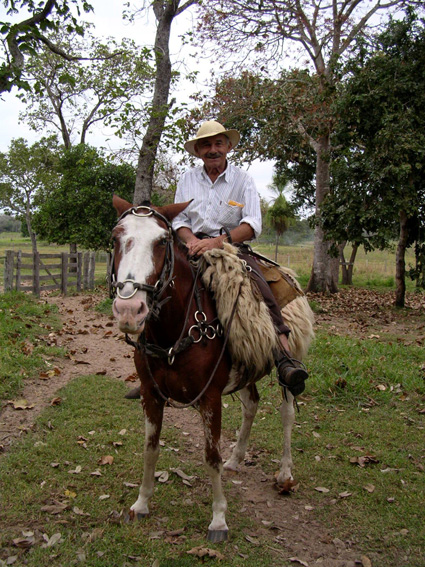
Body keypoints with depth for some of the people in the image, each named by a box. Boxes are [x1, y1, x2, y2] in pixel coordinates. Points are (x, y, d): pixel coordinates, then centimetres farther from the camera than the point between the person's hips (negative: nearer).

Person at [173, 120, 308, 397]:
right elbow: (179, 220, 12)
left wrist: (218, 241, -23)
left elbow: (252, 224, -7)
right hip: (195, 246, 2)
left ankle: (285, 357, -39)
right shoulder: (188, 179, 14)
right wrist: (191, 239, -12)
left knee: (261, 291, -30)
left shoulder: (243, 179, 5)